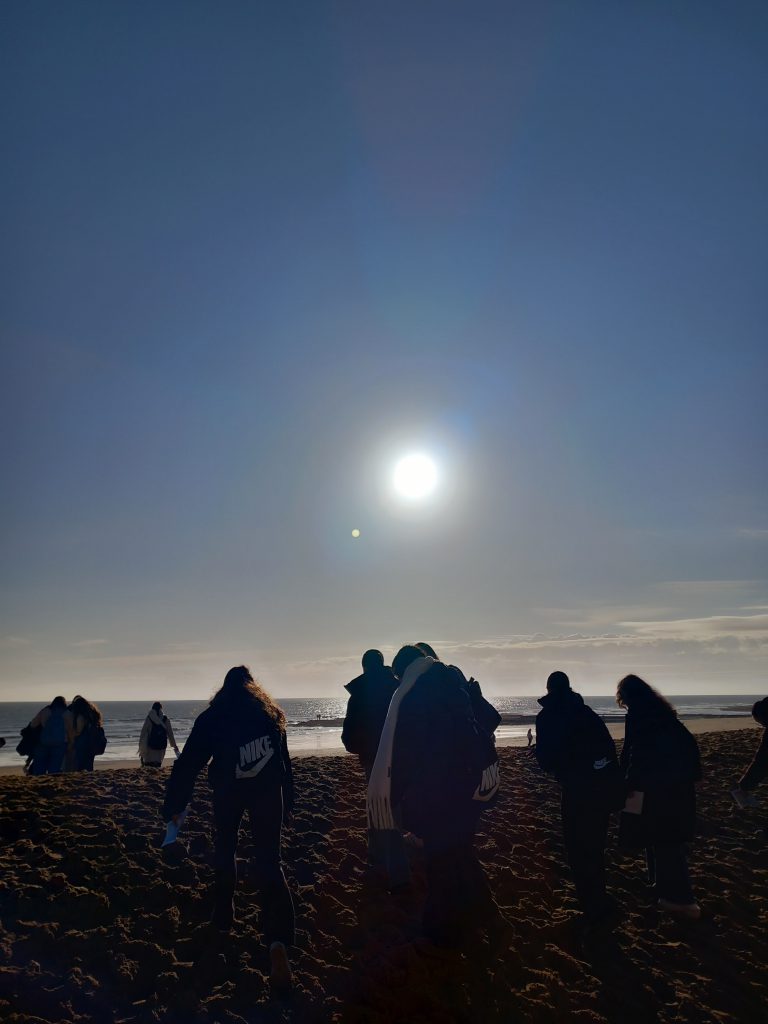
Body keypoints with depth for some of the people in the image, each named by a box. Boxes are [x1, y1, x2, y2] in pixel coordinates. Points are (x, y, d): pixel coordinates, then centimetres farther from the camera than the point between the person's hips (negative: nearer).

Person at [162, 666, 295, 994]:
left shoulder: (213, 715, 9)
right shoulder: (270, 712, 15)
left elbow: (189, 762, 4)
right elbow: (283, 760, 15)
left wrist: (174, 805, 9)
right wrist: (287, 802, 21)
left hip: (228, 790, -1)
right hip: (268, 790, 1)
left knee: (224, 849, 25)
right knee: (268, 862, -1)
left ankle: (224, 915, 34)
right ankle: (278, 940, -17)